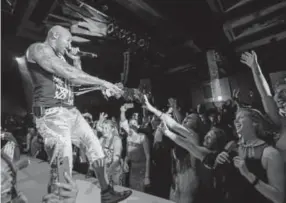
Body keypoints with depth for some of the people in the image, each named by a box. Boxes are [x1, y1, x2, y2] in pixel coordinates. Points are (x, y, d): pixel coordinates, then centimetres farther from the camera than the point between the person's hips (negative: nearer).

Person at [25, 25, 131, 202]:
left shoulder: (59, 58, 24)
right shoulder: (38, 48, -4)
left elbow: (76, 81, 24)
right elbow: (69, 74, -19)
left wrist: (76, 60, 15)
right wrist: (103, 83, -17)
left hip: (71, 111, 9)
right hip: (52, 113, -9)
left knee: (95, 146, 8)